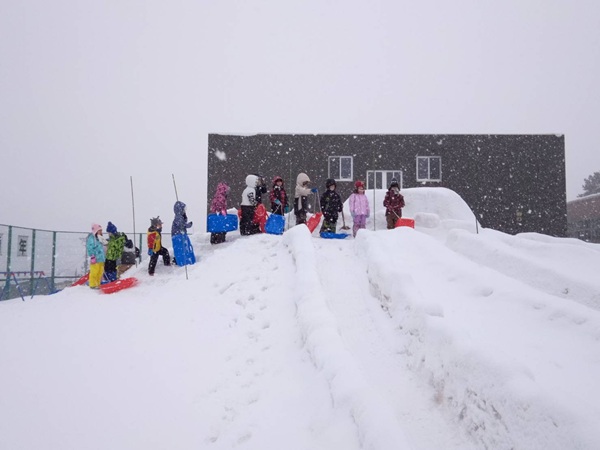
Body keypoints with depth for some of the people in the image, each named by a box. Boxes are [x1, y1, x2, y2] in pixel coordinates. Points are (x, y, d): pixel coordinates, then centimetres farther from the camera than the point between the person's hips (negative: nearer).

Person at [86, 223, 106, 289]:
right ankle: (93, 285, 1)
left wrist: (104, 257, 25)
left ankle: (98, 284, 17)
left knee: (100, 272, 10)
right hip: (95, 259, -9)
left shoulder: (99, 238, 19)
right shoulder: (91, 237, -7)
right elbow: (90, 248, -13)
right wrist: (92, 256, -18)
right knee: (94, 272, -5)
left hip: (101, 259, 9)